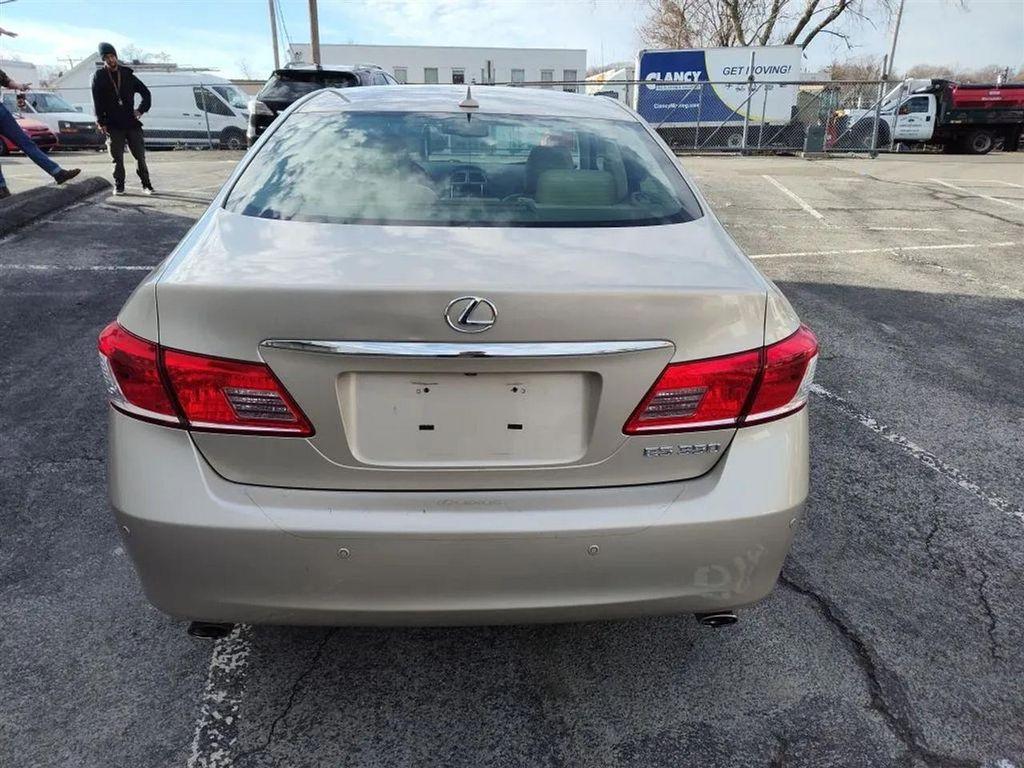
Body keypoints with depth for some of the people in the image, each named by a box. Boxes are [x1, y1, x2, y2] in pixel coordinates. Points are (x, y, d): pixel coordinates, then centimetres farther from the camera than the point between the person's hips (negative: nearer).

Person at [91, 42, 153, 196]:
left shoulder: (127, 74, 10)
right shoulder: (99, 76, 4)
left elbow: (145, 92, 19)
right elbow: (97, 101, 0)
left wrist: (141, 109, 5)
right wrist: (101, 122, -7)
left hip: (131, 122, 2)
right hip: (113, 124, -1)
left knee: (140, 156, 0)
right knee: (117, 158, 0)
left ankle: (146, 185, 8)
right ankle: (119, 187, 9)